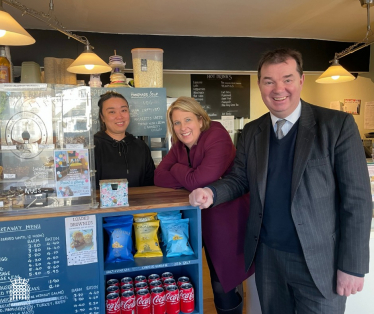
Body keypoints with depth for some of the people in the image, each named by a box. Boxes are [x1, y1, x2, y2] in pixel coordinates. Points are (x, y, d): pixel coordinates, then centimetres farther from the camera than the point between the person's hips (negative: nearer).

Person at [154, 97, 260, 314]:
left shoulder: (217, 138, -21)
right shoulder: (180, 145, 3)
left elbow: (200, 181, -31)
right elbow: (160, 177, -5)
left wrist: (178, 168, -12)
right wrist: (190, 179, -19)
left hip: (226, 220, -7)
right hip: (198, 218, 8)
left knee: (225, 285, 7)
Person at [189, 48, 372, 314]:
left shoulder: (337, 125, -11)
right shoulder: (252, 131, 2)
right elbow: (240, 179, 6)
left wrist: (352, 265, -11)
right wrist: (211, 193, -14)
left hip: (319, 260, -3)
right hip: (267, 255, 4)